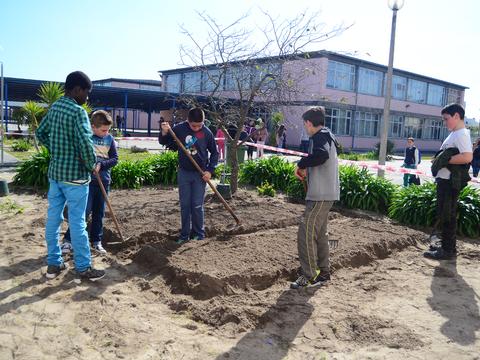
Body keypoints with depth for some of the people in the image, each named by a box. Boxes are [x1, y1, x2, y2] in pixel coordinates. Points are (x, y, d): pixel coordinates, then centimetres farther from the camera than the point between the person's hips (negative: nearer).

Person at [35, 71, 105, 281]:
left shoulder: (54, 108, 9)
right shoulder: (78, 111, -17)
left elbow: (40, 133, 19)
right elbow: (85, 143, -25)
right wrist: (92, 165, -9)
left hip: (55, 172, 8)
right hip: (74, 175, -8)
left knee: (53, 218, 12)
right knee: (77, 222, 0)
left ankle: (53, 264, 23)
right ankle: (83, 268, 10)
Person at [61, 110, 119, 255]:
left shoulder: (110, 139, 4)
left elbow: (115, 159, 2)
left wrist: (101, 165, -14)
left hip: (103, 180, 4)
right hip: (87, 180, -4)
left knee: (99, 213, 11)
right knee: (84, 211, -8)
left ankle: (97, 241, 23)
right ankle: (68, 240, 4)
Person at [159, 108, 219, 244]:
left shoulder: (207, 133, -8)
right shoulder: (179, 129, -7)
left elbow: (214, 152, 2)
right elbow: (164, 142, 5)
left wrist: (210, 170, -6)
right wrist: (164, 133, -17)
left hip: (200, 174, -1)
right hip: (184, 172, 2)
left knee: (197, 206, -1)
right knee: (184, 205, 7)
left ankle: (199, 234, 15)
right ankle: (185, 234, 18)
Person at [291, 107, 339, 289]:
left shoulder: (320, 136, -12)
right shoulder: (326, 136, 19)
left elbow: (321, 155, -35)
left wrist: (301, 164, -22)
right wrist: (307, 170, 9)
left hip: (321, 195, -11)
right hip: (326, 194, 11)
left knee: (306, 233, -8)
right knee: (320, 233, 17)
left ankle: (309, 276, -3)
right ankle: (323, 273, 26)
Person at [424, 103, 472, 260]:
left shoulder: (461, 134, -15)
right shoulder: (455, 134, 16)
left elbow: (467, 157, -27)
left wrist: (445, 160, -20)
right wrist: (440, 161, 8)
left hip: (450, 181, -10)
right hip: (445, 180, 10)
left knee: (447, 215, -4)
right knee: (446, 214, 16)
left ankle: (448, 250, 5)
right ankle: (448, 246, 27)